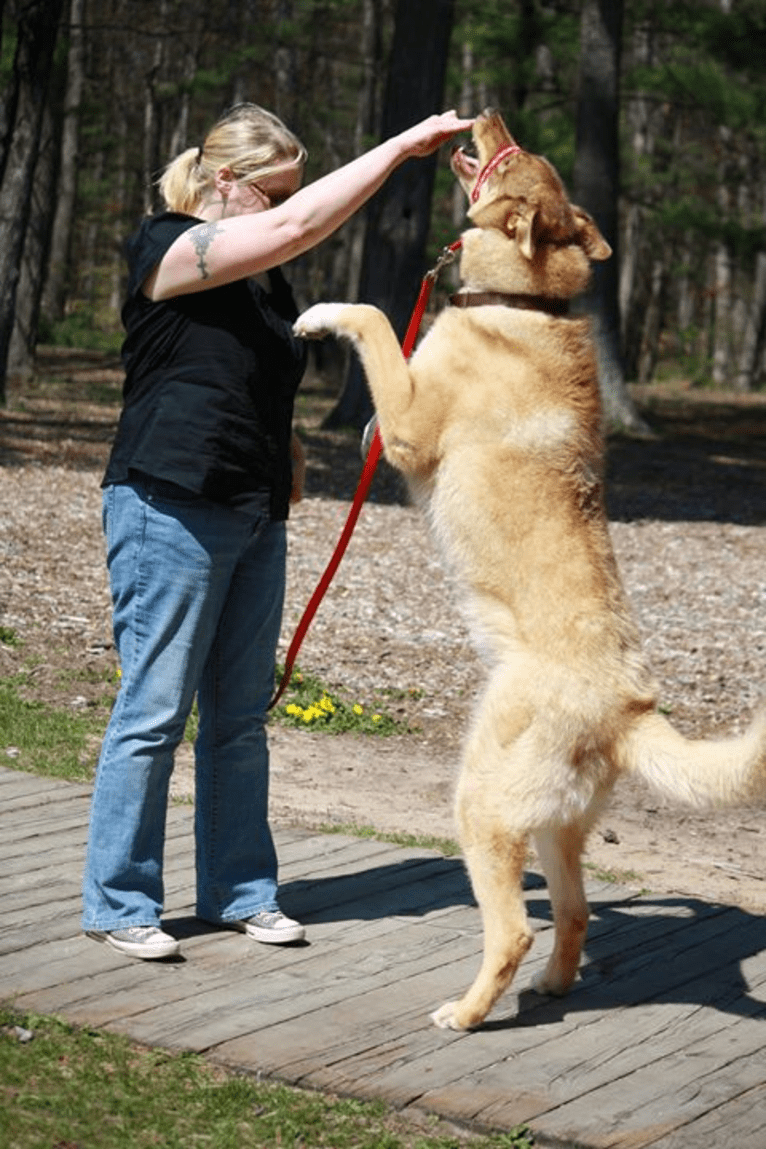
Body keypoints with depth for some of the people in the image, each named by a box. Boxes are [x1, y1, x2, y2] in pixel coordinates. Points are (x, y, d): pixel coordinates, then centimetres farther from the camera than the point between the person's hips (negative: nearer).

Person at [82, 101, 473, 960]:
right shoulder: (168, 250, -9)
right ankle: (117, 903, 5)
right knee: (154, 710, -4)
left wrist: (287, 458, 12)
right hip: (171, 510, -8)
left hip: (254, 518, 8)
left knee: (241, 715, 10)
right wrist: (404, 145, -18)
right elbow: (299, 226, -21)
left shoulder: (266, 283, 17)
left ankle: (239, 891, 19)